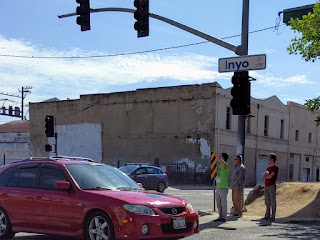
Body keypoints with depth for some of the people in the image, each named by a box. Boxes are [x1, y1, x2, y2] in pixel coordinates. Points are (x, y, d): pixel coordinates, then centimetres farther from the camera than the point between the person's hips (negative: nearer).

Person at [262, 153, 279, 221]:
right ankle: (267, 216, 15)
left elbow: (270, 176, -16)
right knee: (267, 201, 10)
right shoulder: (268, 167, 19)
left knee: (273, 201, -4)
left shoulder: (275, 167, -6)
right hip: (266, 186, 8)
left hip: (272, 186, -8)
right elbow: (263, 176, 12)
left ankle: (273, 216, -2)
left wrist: (265, 176, 4)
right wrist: (266, 173, -8)